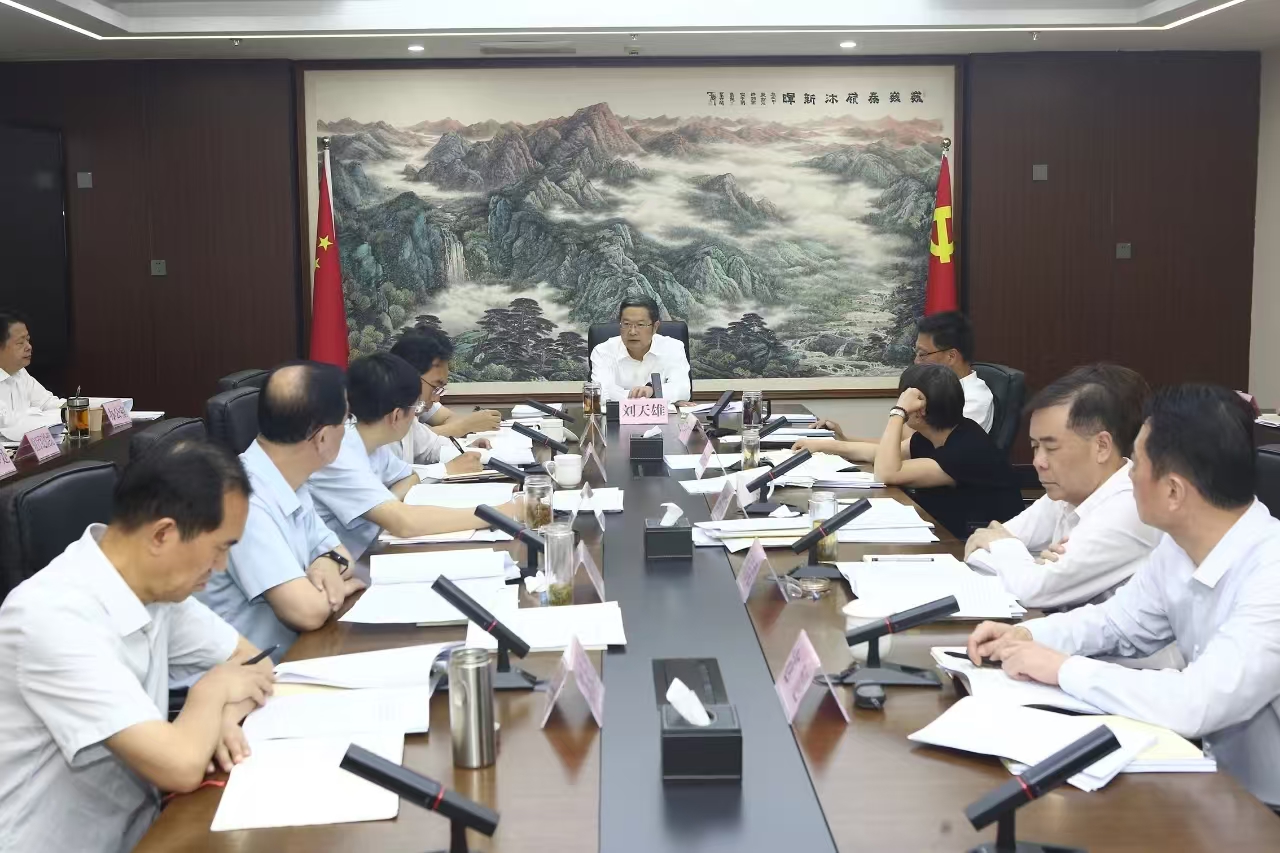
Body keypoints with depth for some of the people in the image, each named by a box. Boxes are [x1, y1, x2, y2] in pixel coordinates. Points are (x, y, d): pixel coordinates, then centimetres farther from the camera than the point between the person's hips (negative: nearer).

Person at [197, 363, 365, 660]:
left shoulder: (288, 481, 1)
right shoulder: (244, 498, -25)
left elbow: (334, 548, 14)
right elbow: (308, 611, -28)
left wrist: (330, 566, -9)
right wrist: (341, 586, -8)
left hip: (293, 654, 8)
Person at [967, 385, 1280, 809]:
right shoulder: (1180, 546, -3)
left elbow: (1197, 704, -35)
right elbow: (1118, 622, 13)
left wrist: (1062, 668, -23)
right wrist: (1028, 636, -5)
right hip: (1212, 779, 7)